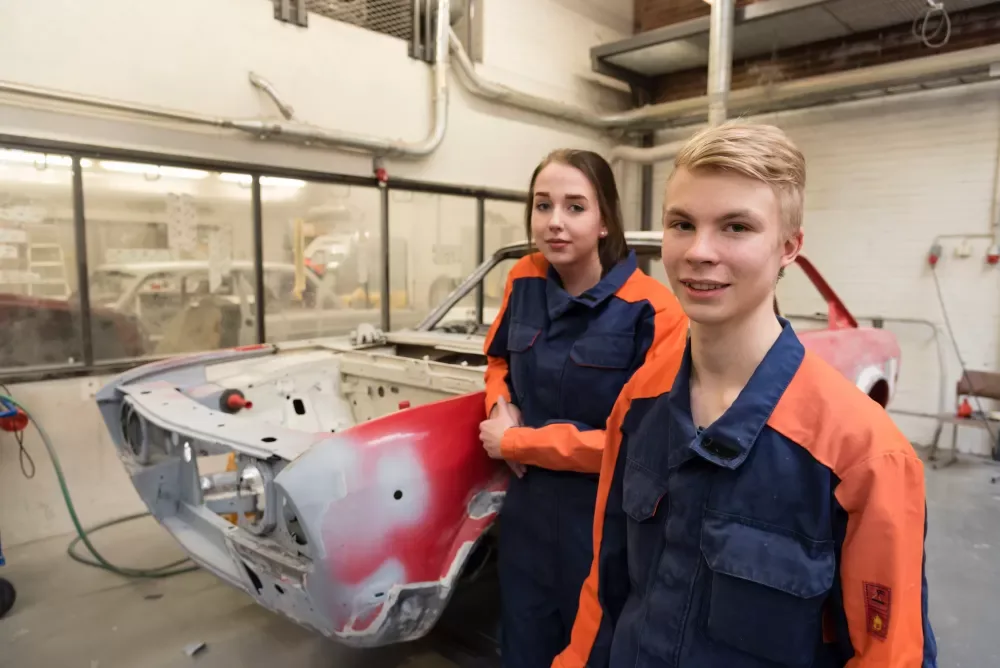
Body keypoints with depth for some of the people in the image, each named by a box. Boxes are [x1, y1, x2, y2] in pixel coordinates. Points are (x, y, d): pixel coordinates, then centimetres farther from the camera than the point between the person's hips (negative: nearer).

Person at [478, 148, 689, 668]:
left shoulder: (654, 311, -19)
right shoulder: (525, 281, -2)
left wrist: (517, 442, -17)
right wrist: (502, 406, -7)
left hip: (609, 527, -4)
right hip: (527, 513, 5)